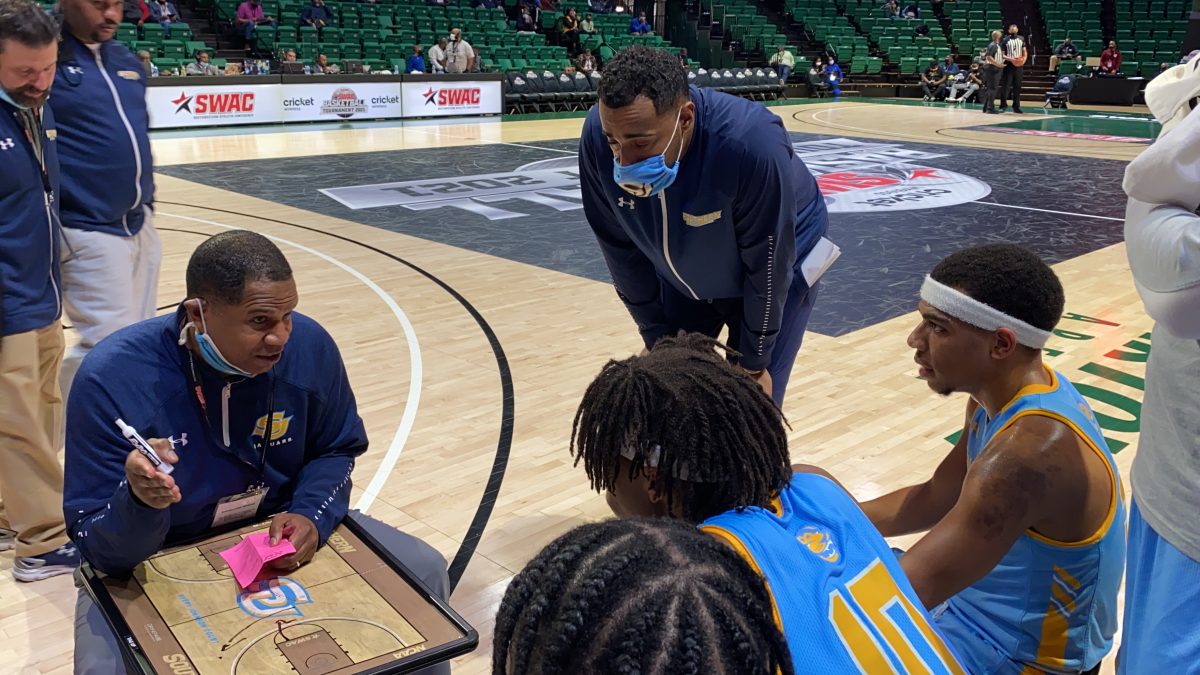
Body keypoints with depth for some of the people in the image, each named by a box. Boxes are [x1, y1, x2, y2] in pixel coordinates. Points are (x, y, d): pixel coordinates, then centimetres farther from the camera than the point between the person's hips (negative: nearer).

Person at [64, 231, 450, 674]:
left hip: (282, 534, 3)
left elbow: (337, 450, 4)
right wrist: (139, 503, -43)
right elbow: (96, 544, -20)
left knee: (422, 571, -6)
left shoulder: (310, 346, -15)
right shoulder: (112, 378, -25)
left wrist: (311, 517, -16)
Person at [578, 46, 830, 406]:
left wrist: (754, 363, -15)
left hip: (773, 270, -3)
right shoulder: (598, 136, -28)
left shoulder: (751, 144, -41)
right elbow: (621, 249, -12)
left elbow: (767, 267, -25)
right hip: (684, 275, 4)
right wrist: (659, 340, -5)